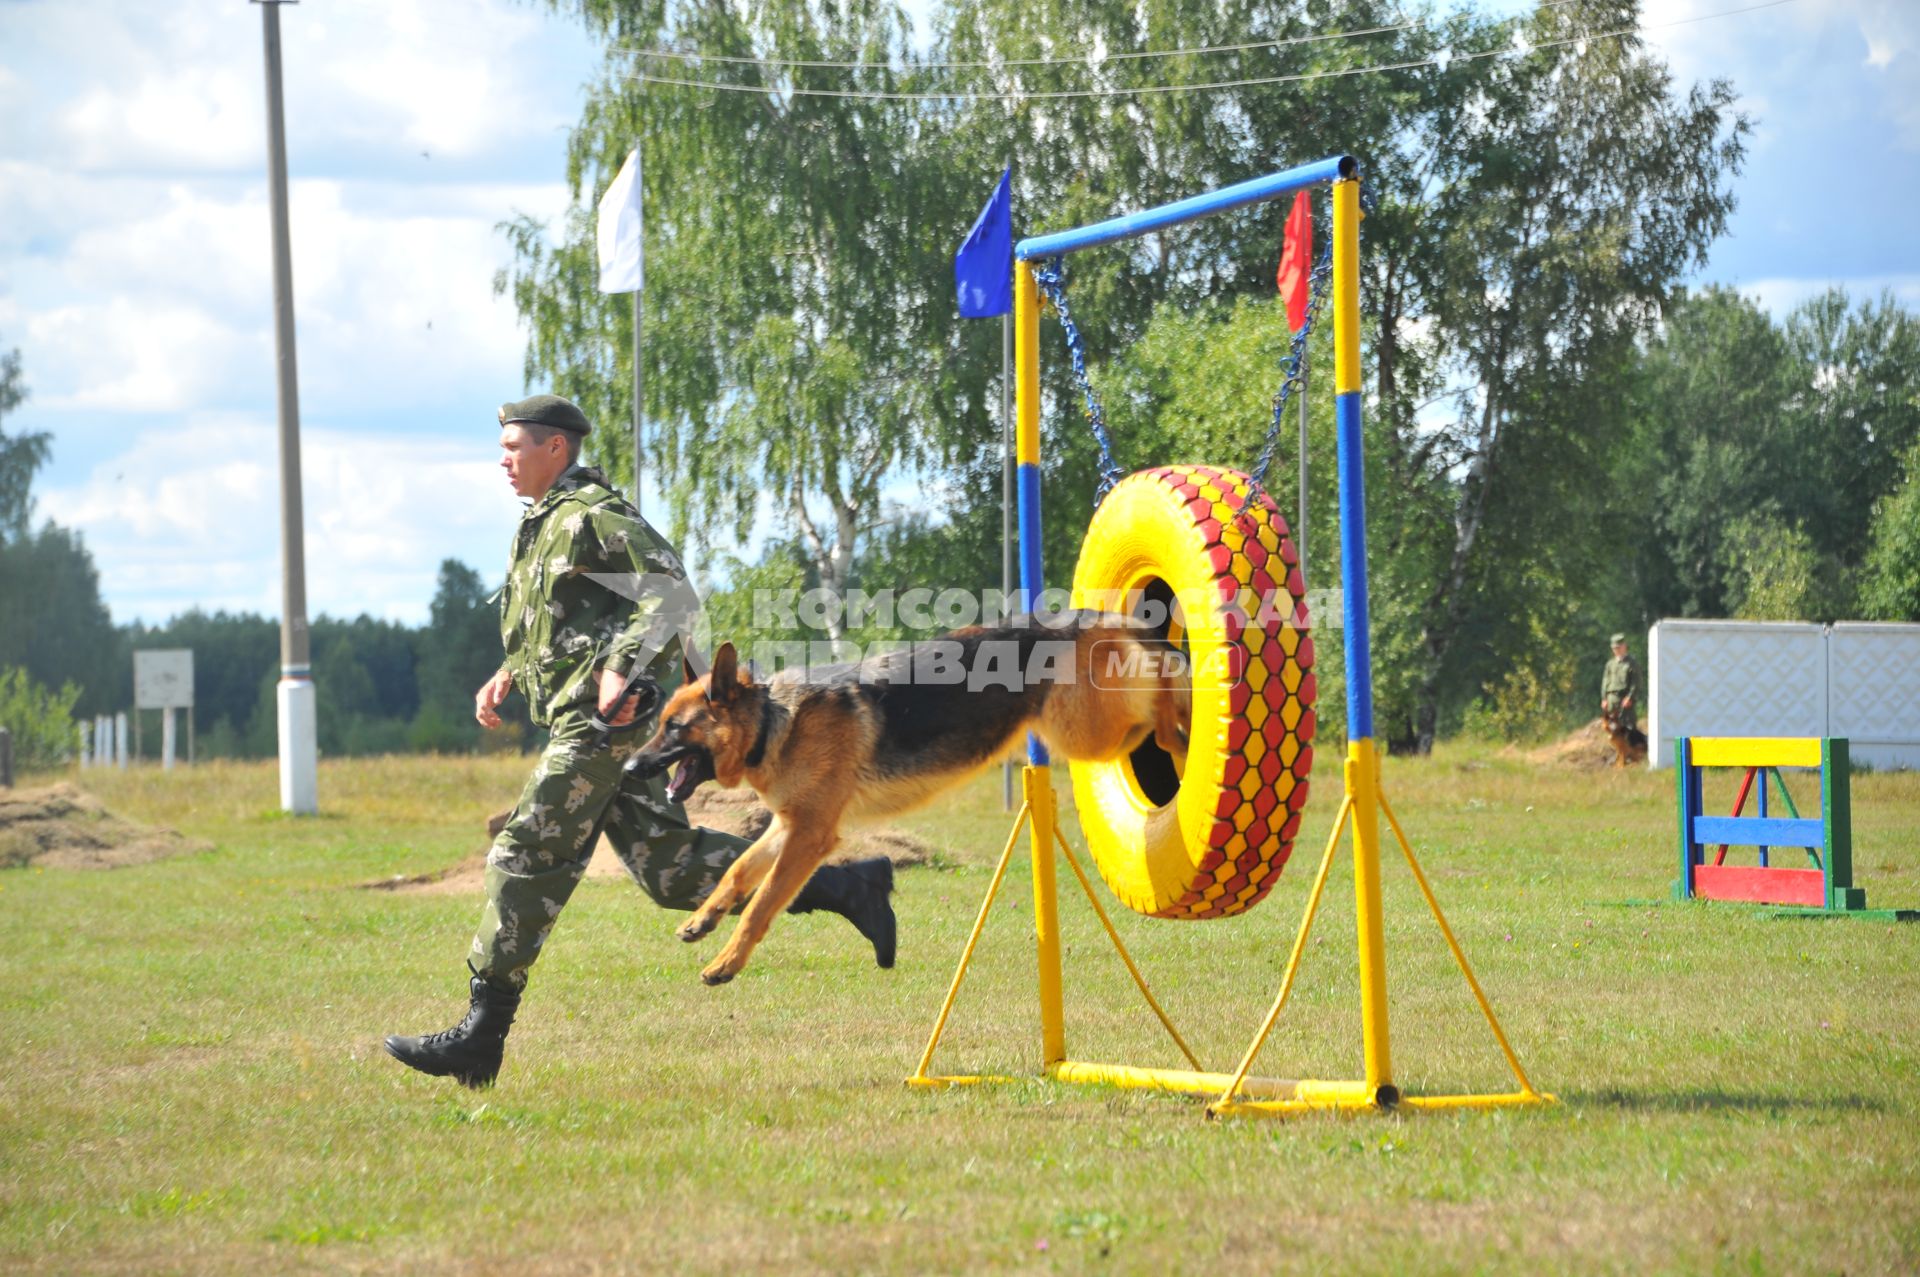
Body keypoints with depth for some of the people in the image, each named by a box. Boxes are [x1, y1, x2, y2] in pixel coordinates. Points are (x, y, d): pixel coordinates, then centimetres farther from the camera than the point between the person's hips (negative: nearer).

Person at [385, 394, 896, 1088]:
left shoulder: (593, 516, -10)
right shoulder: (545, 523, 21)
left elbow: (671, 591, -18)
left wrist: (623, 669, -27)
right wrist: (508, 675, 20)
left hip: (603, 719, -10)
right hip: (584, 719, 10)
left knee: (526, 859, -10)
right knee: (670, 865, 7)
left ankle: (481, 1037, -8)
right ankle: (848, 886, 11)